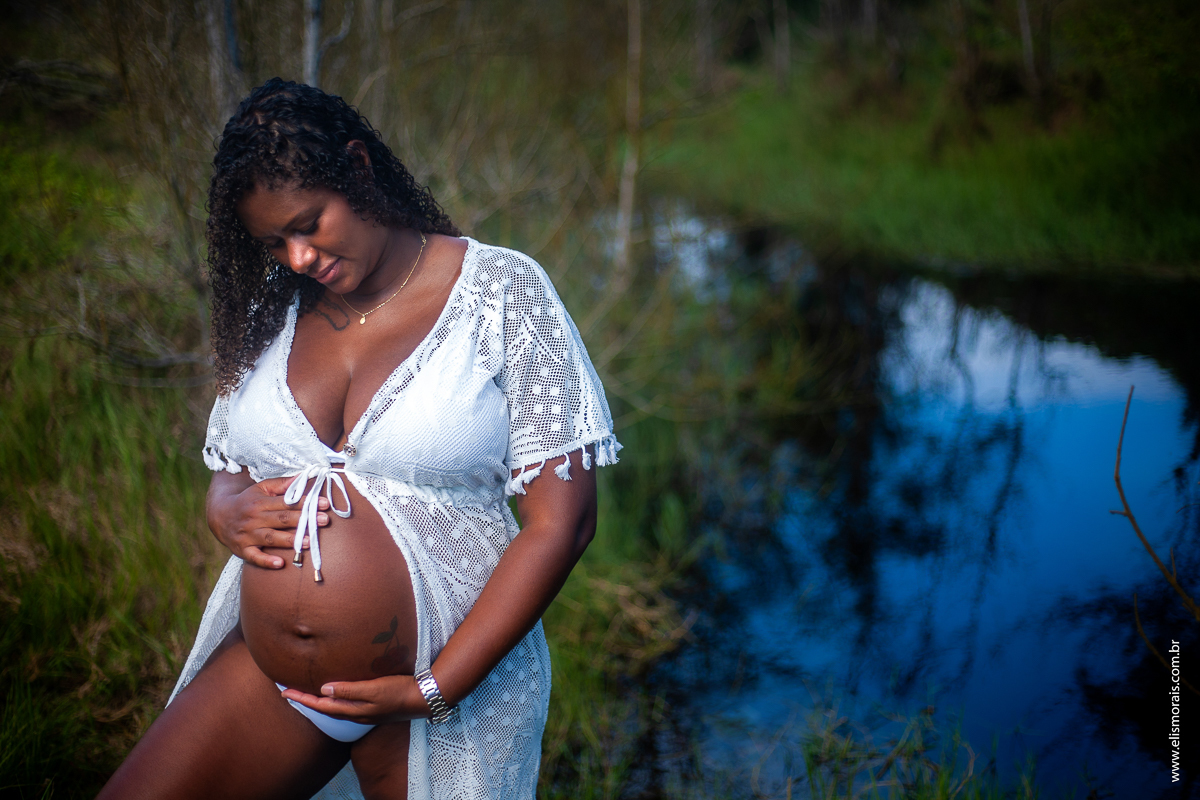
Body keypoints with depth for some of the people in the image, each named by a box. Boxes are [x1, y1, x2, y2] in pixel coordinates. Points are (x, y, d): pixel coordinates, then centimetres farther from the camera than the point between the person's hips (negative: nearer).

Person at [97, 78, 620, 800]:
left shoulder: (503, 292, -8)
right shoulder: (273, 314, 7)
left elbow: (562, 518, -12)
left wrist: (432, 691, -15)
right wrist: (231, 513, -8)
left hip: (452, 678, -4)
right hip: (263, 678, 4)